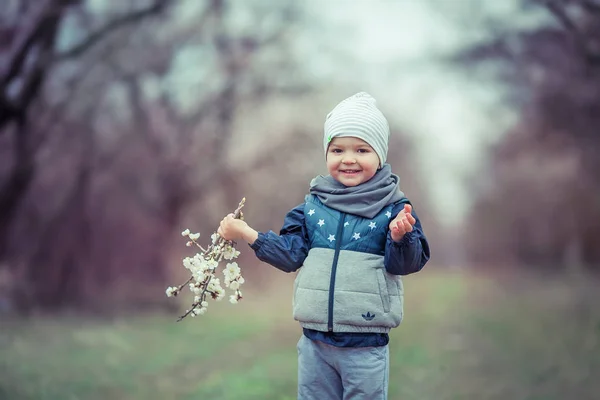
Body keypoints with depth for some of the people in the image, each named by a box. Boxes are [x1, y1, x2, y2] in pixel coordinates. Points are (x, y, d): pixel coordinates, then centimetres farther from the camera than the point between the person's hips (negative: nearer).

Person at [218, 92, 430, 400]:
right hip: (315, 339, 3)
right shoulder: (313, 205, 4)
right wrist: (246, 234, -3)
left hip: (366, 344, -3)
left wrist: (400, 237, -33)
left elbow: (406, 263, -12)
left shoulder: (393, 207, -6)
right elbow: (291, 253, 5)